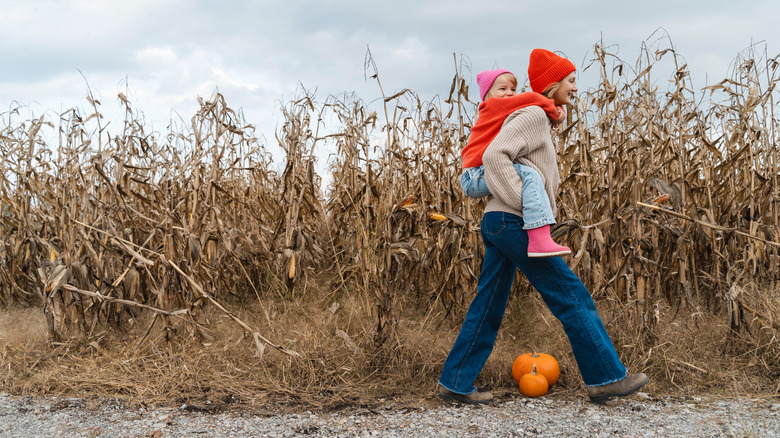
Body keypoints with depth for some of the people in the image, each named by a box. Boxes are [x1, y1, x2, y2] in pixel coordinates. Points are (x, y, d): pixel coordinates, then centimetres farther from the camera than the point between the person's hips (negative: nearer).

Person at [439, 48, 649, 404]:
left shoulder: (540, 120, 22)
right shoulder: (533, 115, -9)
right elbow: (494, 155, -21)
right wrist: (526, 202, -22)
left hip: (499, 224, 10)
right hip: (512, 223, -10)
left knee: (488, 308, 10)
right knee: (572, 296, -4)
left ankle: (454, 383, 13)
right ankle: (606, 378, 2)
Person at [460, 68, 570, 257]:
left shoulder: (509, 113, 27)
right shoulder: (494, 105, 0)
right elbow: (532, 99, -11)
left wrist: (556, 110, 7)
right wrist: (554, 113, 3)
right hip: (477, 176, -10)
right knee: (529, 173, -30)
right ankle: (539, 241, -45)